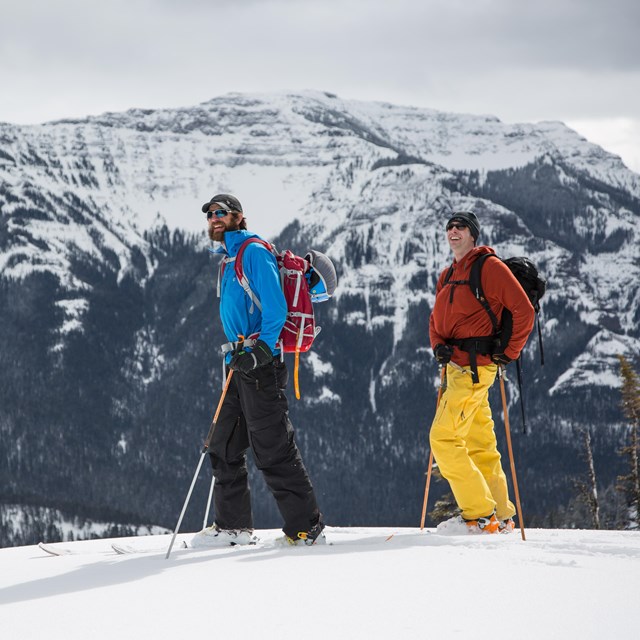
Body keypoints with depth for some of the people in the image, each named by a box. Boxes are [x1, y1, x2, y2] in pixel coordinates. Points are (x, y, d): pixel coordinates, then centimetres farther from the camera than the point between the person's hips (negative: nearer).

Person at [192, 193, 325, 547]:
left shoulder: (254, 252, -8)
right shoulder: (229, 259, 20)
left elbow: (275, 308, -17)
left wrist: (261, 349, -26)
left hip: (260, 364, -10)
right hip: (240, 363, 10)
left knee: (273, 450, -11)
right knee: (225, 447, 12)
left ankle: (306, 527, -8)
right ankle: (233, 524, 19)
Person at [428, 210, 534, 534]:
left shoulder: (489, 267, -7)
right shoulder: (447, 276, 18)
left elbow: (523, 310, -10)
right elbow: (436, 319, 23)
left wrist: (509, 352, -9)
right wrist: (438, 345, 2)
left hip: (475, 367, -9)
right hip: (456, 365, 9)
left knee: (444, 437, -15)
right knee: (479, 445, 12)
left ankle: (480, 515, -12)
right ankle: (501, 515, 19)